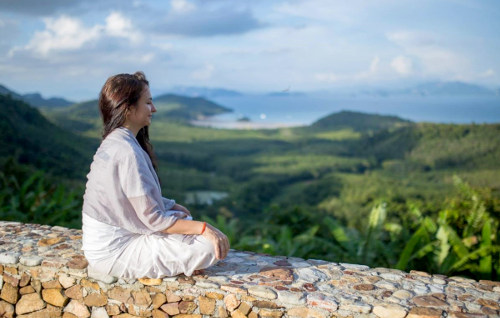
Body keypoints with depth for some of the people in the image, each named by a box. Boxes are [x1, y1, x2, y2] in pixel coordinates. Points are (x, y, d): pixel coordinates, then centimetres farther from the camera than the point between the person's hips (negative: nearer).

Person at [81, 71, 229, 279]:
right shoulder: (127, 152, -24)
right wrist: (203, 228, -18)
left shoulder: (114, 142, 6)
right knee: (209, 246, -16)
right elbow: (153, 219, -22)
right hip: (114, 252, -10)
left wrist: (173, 206, 9)